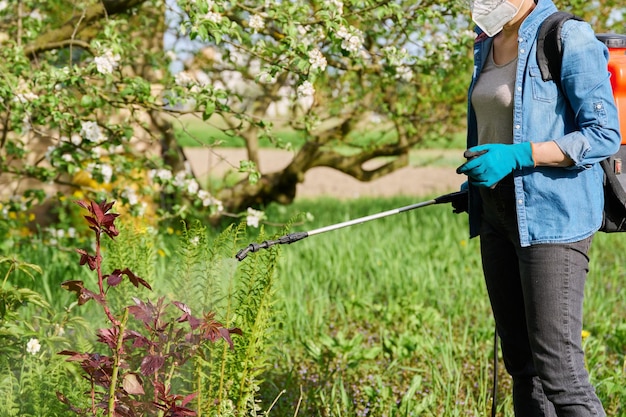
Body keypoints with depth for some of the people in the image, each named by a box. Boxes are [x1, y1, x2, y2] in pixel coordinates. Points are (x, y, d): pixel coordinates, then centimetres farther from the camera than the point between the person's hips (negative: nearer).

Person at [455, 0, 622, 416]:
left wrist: (517, 156, -24)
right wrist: (476, 186, 17)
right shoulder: (489, 44, 13)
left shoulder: (568, 38, -12)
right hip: (499, 214, 8)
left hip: (553, 216, -8)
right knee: (521, 361, 11)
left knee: (558, 369, -11)